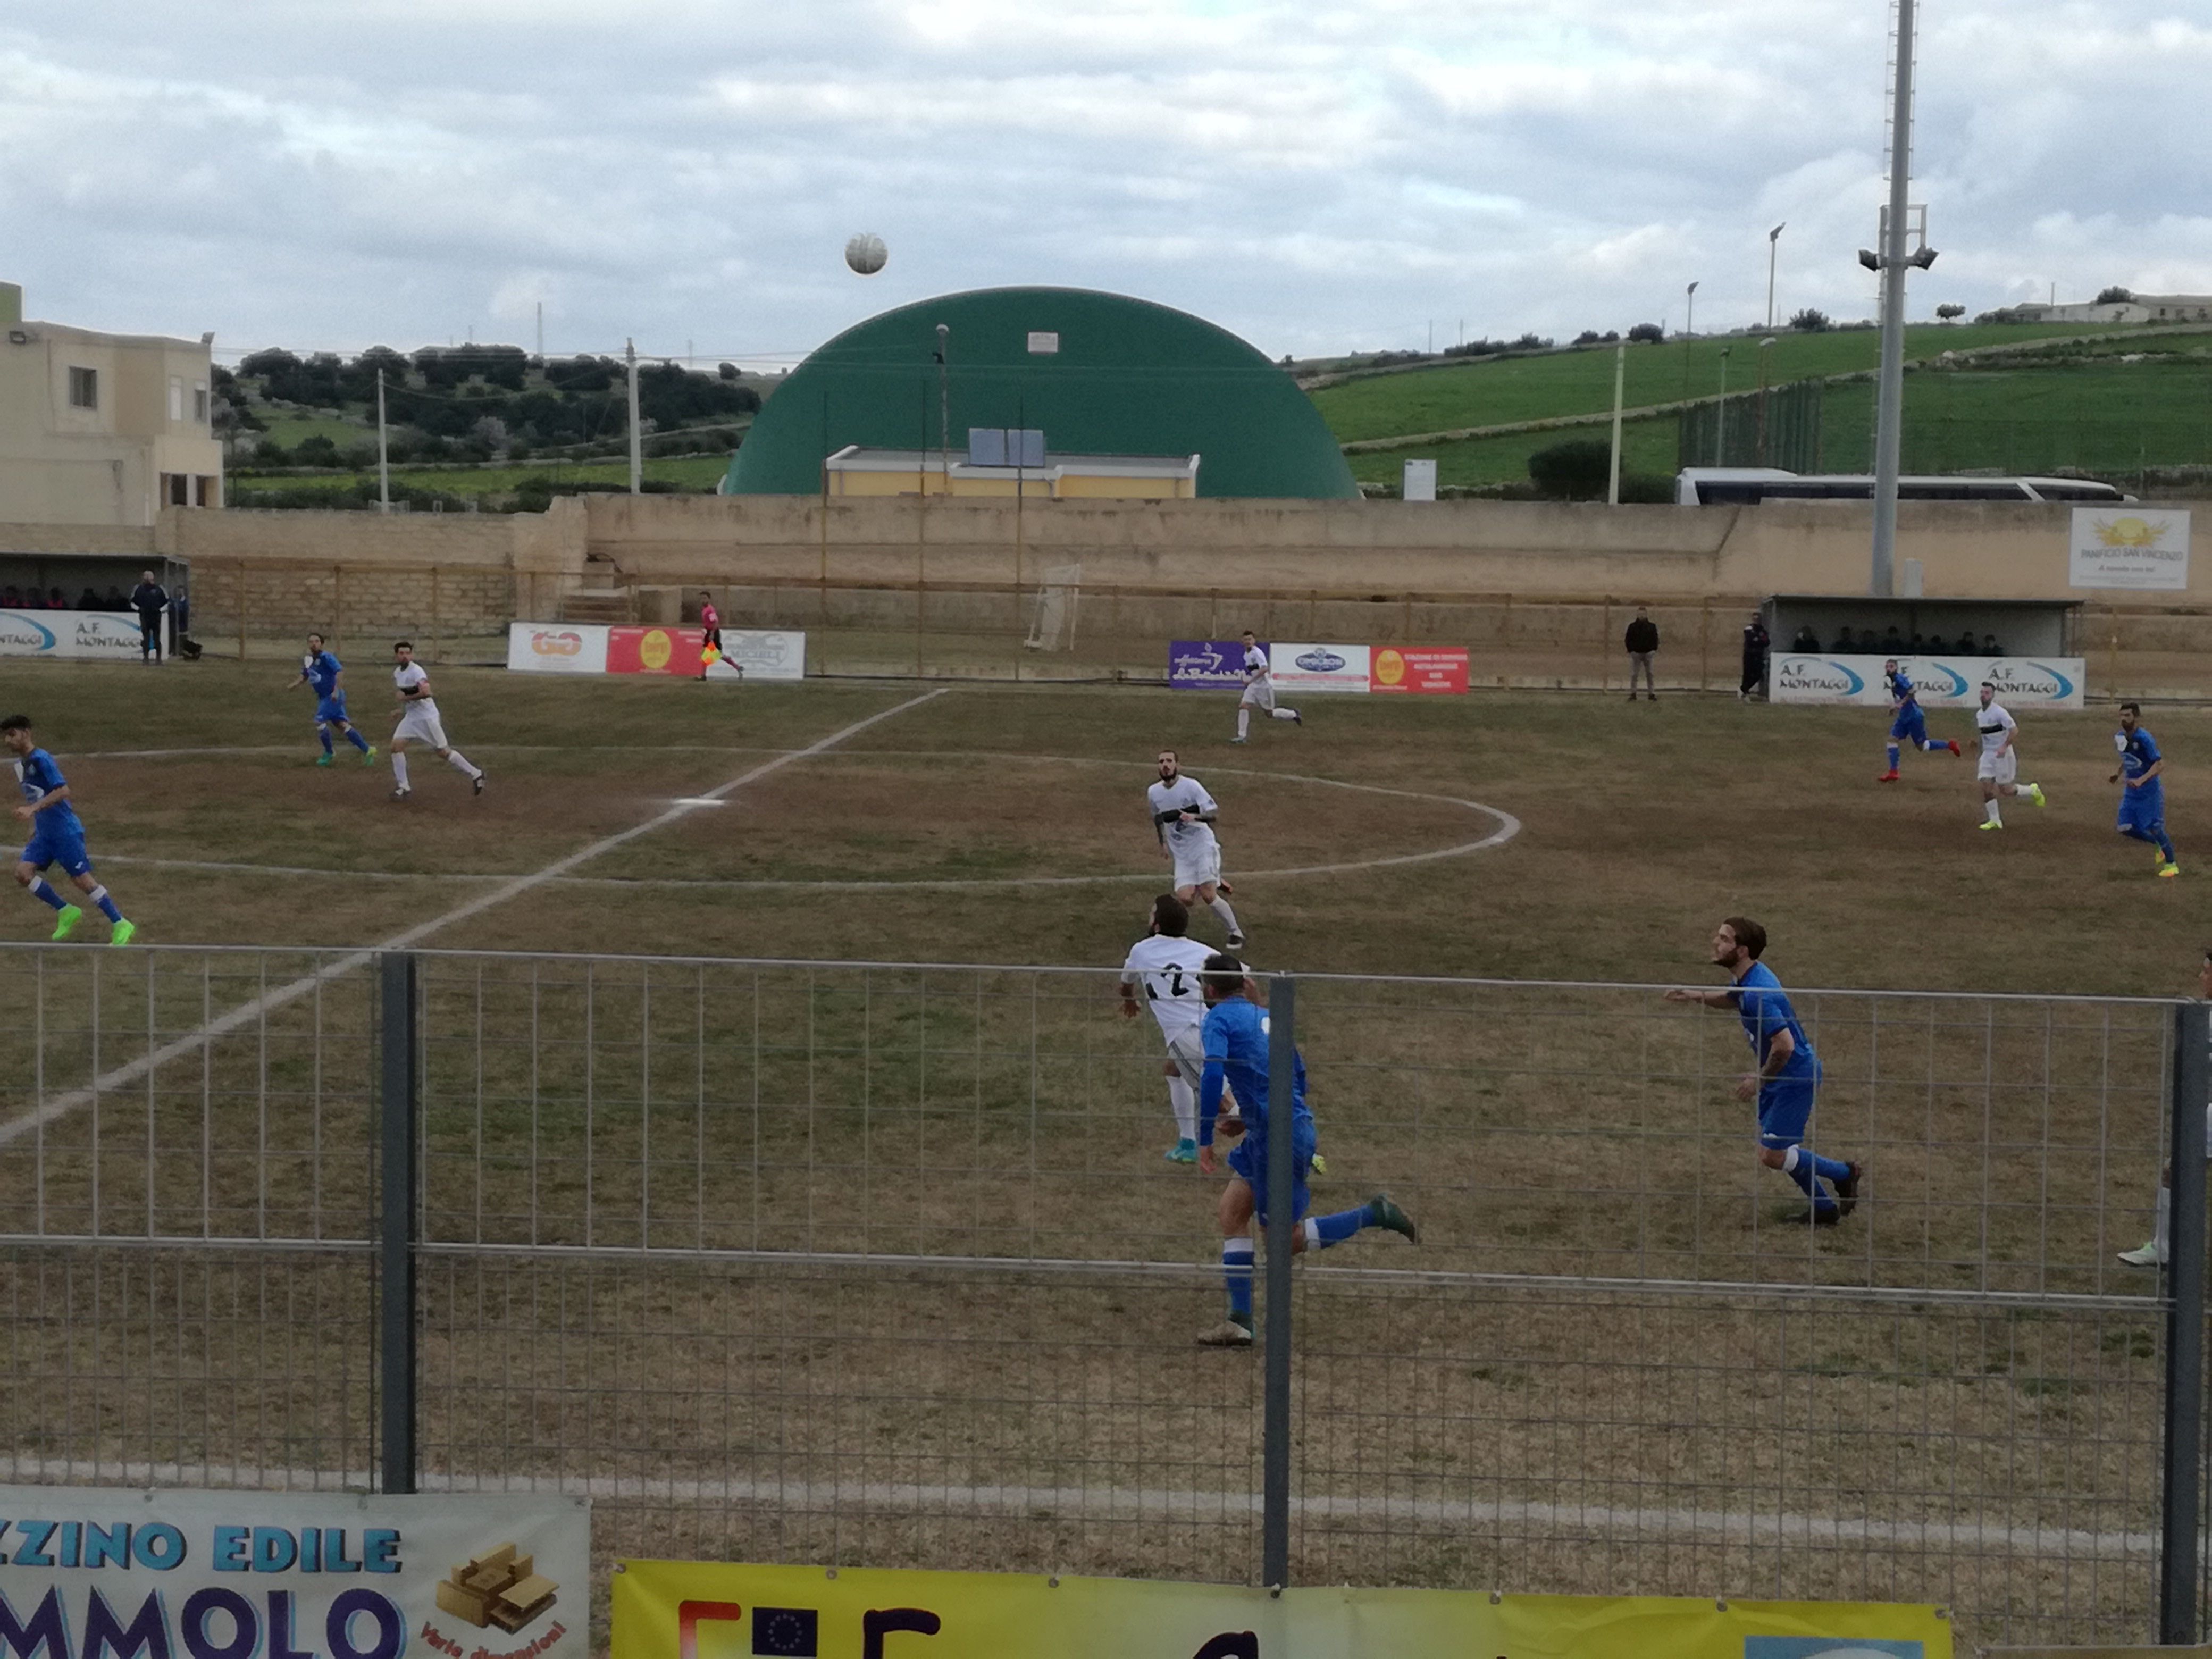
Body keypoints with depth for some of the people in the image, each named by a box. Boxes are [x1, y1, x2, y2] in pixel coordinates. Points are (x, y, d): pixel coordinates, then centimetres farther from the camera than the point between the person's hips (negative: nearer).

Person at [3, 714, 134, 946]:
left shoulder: (41, 759, -15)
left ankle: (120, 925, 0)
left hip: (65, 830, -9)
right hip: (44, 833, 9)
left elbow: (63, 790, -24)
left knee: (82, 879, -8)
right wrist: (34, 829, 24)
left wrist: (32, 809, -29)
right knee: (23, 872, -6)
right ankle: (66, 912, 5)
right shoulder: (20, 765, 12)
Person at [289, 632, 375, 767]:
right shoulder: (308, 660, 9)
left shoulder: (326, 658, -16)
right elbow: (304, 676, 24)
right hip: (323, 697, 8)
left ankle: (329, 752, 10)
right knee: (341, 724, 7)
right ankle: (367, 749, 10)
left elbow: (340, 671, -25)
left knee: (319, 722, -11)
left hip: (333, 696, -8)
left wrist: (336, 691, -32)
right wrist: (293, 685, 7)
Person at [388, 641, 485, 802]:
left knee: (443, 752, -1)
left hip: (427, 717, -8)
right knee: (396, 745, -7)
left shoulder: (416, 671, -19)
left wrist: (406, 698, -22)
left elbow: (425, 692, -34)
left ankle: (475, 775, 14)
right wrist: (402, 709, 18)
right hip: (411, 717, 8)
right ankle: (403, 788, -1)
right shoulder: (397, 673, 8)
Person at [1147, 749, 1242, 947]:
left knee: (1208, 896, -18)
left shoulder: (1191, 786, -12)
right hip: (1181, 854, 5)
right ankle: (1215, 885, 20)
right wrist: (1163, 843, 22)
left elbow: (1215, 813, -16)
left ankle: (1236, 932, 1)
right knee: (1185, 897, -13)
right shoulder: (1154, 792, 5)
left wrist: (1195, 816, -33)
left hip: (1203, 846, -5)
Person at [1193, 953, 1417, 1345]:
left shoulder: (1218, 1019, -6)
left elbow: (1213, 1073, -22)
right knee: (1231, 1210, 12)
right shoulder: (1265, 1017, 17)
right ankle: (1240, 1322, 8)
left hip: (1277, 1135, -9)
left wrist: (1204, 1142, -17)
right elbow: (1298, 1073, 24)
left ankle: (1373, 1215, -4)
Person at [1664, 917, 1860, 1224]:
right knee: (1780, 1147, 17)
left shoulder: (1759, 995, -30)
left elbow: (1784, 1045, -34)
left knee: (1772, 1155, -6)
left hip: (1795, 1077, -10)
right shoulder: (1747, 979, 2)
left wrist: (1759, 1080, -19)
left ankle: (1843, 1174, 12)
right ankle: (1825, 1209, 28)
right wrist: (1696, 997, 12)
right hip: (1780, 1076, 10)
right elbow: (1732, 998, 27)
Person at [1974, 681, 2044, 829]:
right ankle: (1994, 820, 4)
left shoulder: (1999, 712, -17)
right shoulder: (1979, 715, 9)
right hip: (1987, 754, 7)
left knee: (2005, 790, -1)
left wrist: (2004, 747, -26)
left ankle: (2033, 791, 25)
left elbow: (2014, 730, -19)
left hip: (2003, 754, -7)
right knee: (1986, 787, -5)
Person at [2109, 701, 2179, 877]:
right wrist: (2118, 775, 5)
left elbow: (2160, 764, -24)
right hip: (2131, 791, 7)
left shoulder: (2144, 739, -21)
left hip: (2150, 790, -7)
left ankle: (2171, 864, 14)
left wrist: (2141, 780, -34)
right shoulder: (2120, 737, 3)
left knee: (2154, 828, -4)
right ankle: (2160, 845, 24)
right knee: (2126, 828, 2)